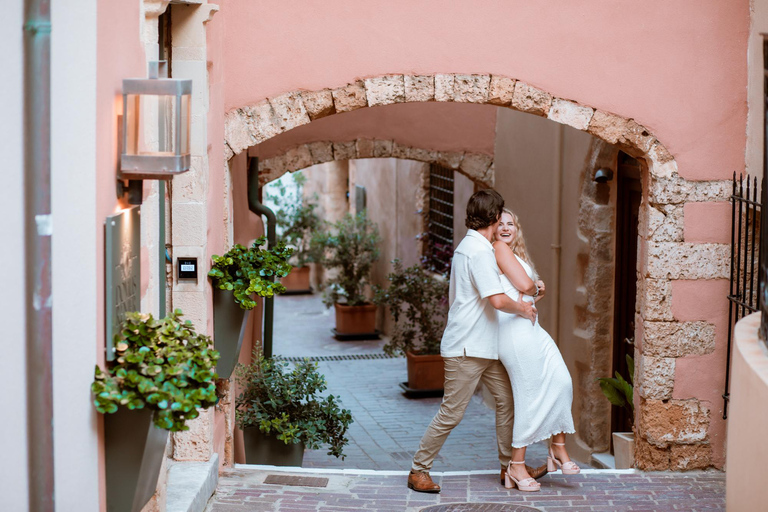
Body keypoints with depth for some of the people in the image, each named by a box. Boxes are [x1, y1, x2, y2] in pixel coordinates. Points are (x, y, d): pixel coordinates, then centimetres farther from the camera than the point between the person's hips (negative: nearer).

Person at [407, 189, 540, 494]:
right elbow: (498, 300, -25)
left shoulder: (468, 246, 16)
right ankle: (418, 471, 5)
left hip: (484, 347, 10)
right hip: (466, 349, -10)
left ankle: (510, 465, 19)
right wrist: (522, 308, -5)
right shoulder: (479, 251, -18)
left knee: (507, 400, 11)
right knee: (451, 413, -5)